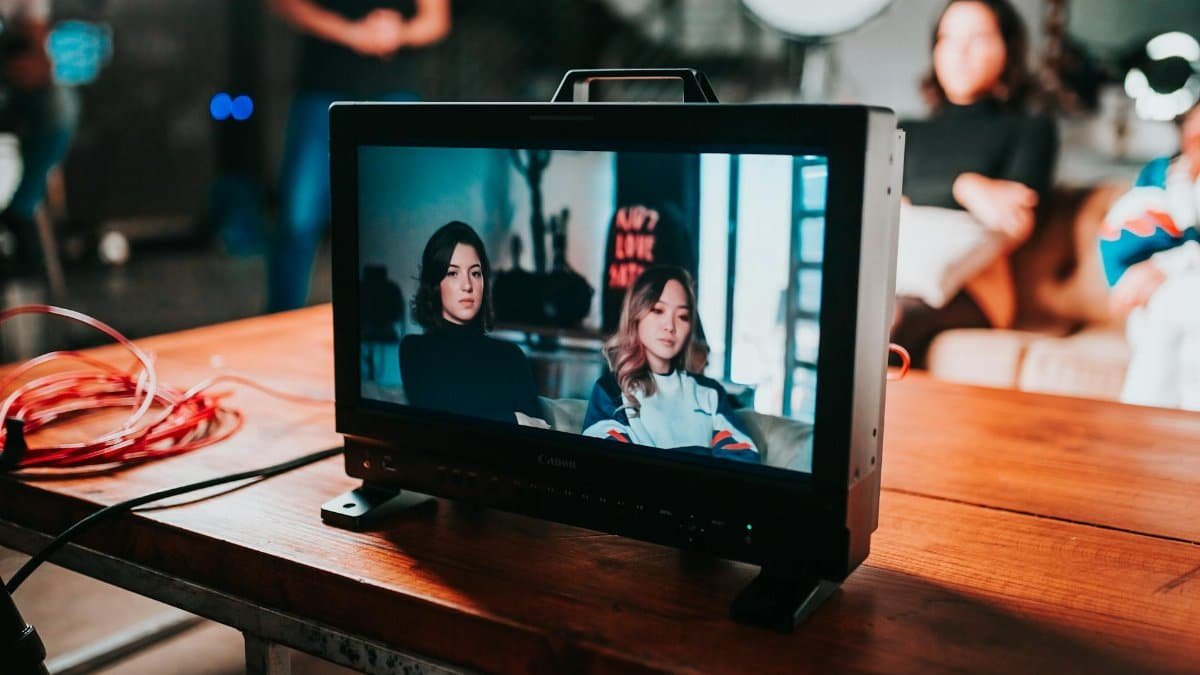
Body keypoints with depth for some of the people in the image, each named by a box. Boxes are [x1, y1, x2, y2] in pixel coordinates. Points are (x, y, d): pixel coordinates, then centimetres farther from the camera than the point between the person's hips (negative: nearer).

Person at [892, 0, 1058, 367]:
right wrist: (965, 187, -11)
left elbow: (1016, 218, -1)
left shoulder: (1032, 129, 17)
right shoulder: (908, 132, 27)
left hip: (969, 286, -3)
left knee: (895, 314, -37)